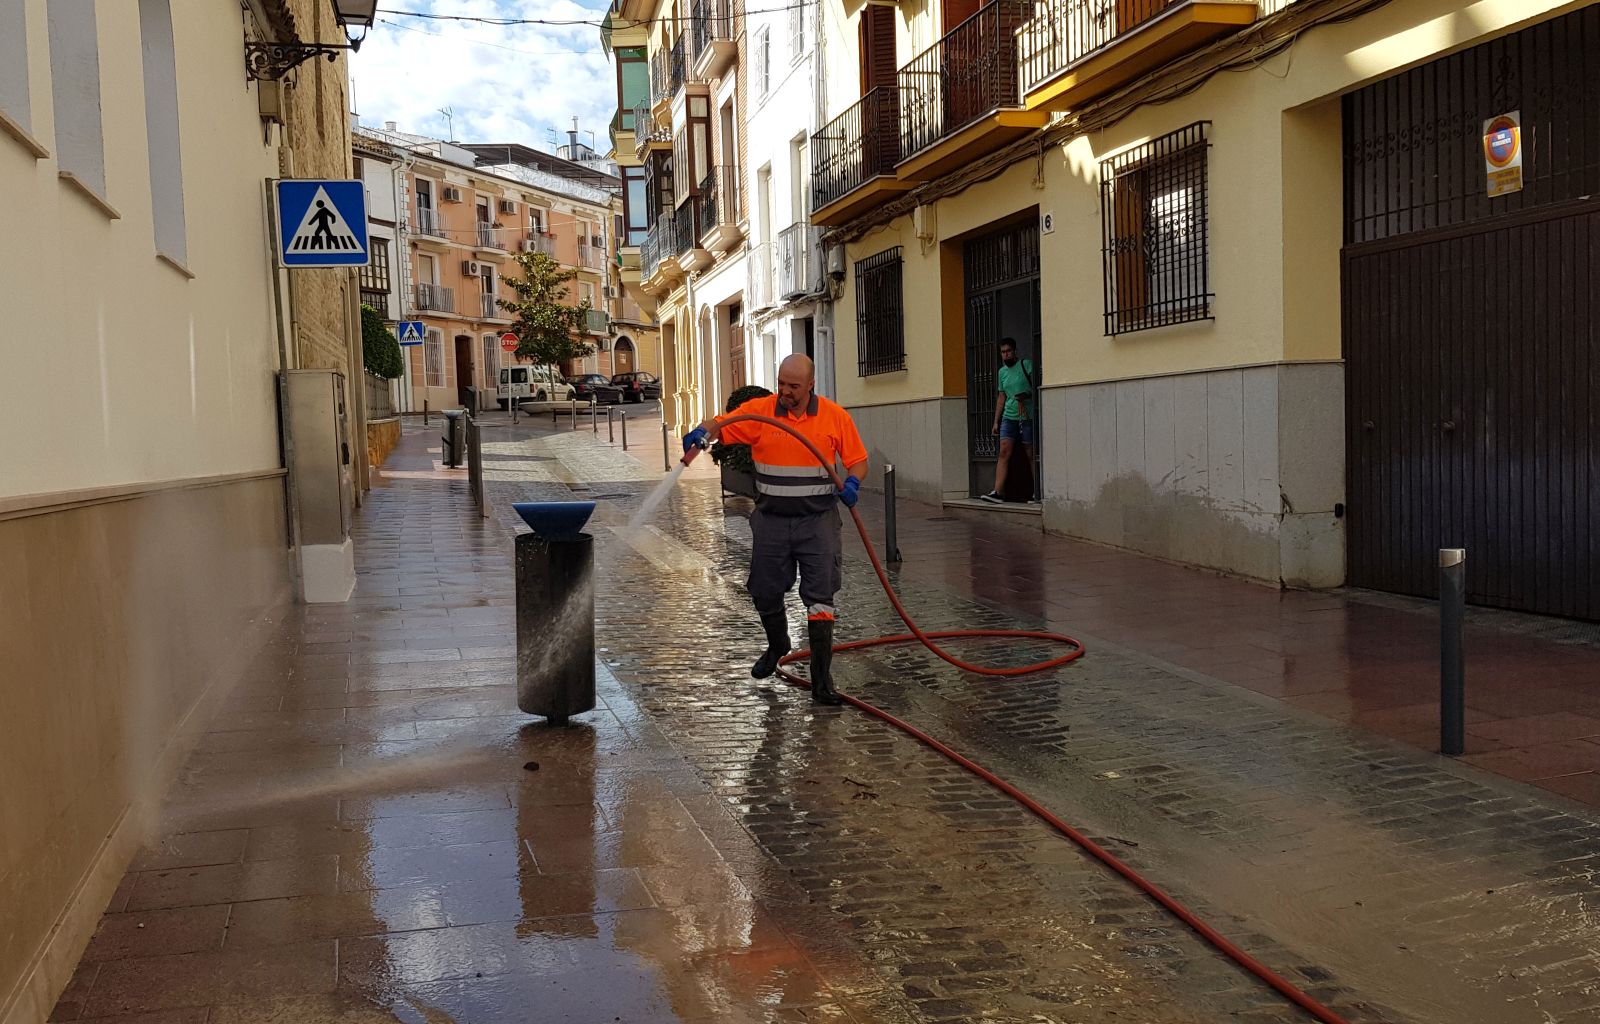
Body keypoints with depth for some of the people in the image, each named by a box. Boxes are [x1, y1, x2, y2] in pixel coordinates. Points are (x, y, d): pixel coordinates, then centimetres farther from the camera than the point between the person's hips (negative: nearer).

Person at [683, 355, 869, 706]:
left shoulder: (835, 416, -3)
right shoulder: (759, 410, -3)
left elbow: (857, 459, 5)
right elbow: (719, 425, -6)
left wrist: (852, 483, -16)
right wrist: (702, 432, -29)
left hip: (817, 520, -2)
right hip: (771, 519, 2)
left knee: (820, 597, -6)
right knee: (764, 592, 13)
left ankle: (822, 681, -2)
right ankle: (777, 645, 45)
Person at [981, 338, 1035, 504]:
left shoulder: (1026, 365, -1)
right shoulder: (1002, 372, 16)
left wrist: (1027, 396, -24)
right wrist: (996, 421, 18)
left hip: (1027, 417, -5)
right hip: (1009, 417, 5)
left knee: (1030, 455, -1)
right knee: (1004, 452, -7)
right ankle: (997, 492, -14)